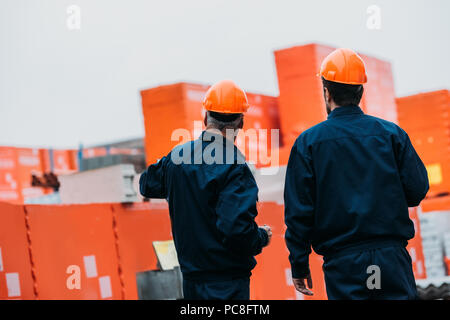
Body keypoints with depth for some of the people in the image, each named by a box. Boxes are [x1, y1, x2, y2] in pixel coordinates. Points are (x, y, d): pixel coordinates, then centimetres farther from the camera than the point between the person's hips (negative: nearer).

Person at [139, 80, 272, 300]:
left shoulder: (177, 156, 3)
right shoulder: (234, 167, -18)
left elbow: (148, 185, 23)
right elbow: (237, 230, -24)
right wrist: (262, 237, -4)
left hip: (190, 276, 7)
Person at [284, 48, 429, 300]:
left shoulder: (308, 142, -1)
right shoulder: (392, 133, 2)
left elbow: (298, 211, -2)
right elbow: (417, 190, 1)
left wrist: (299, 267, 5)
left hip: (343, 264, -1)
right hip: (393, 259, 1)